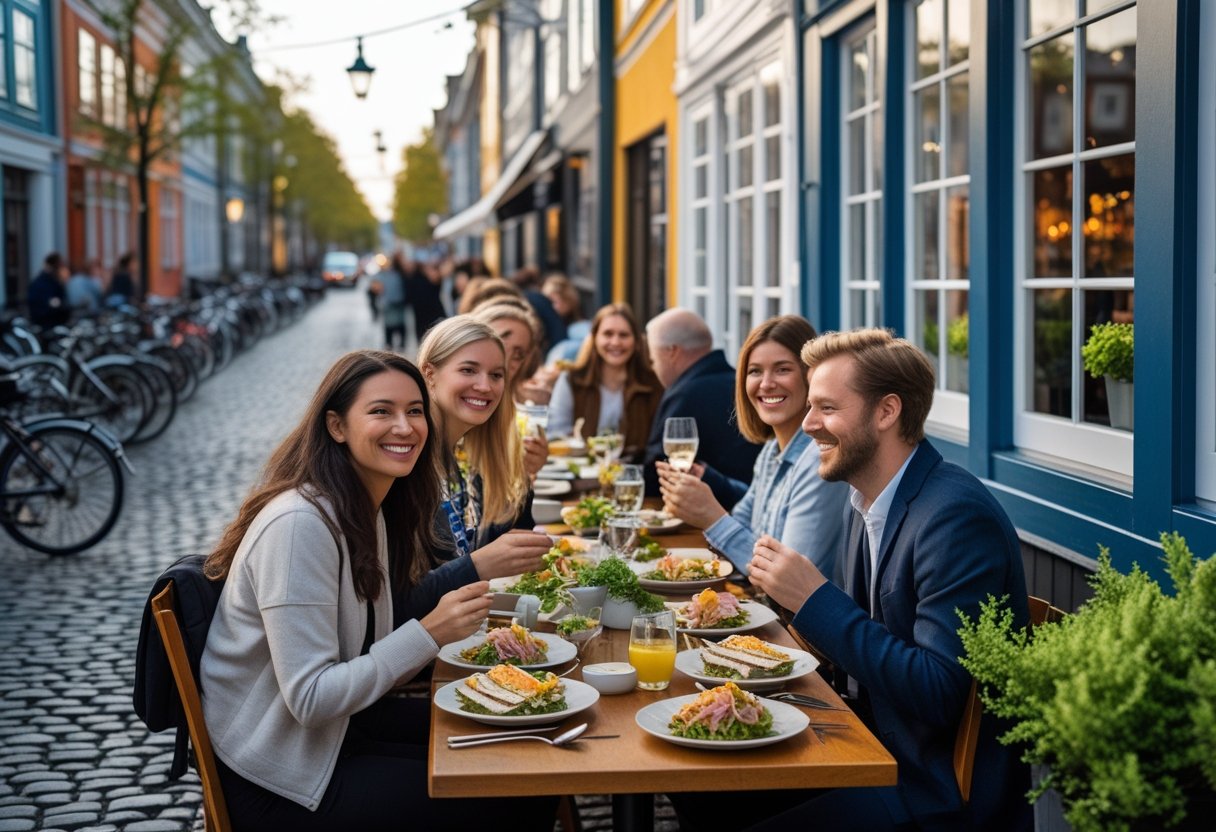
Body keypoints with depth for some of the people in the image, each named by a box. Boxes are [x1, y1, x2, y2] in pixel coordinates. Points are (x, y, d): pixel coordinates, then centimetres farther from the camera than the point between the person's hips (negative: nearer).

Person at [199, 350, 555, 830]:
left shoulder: (371, 510, 4)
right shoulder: (299, 524, -24)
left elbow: (369, 644, 8)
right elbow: (311, 699, -25)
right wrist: (429, 634, -27)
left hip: (332, 723, 9)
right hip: (279, 781, -8)